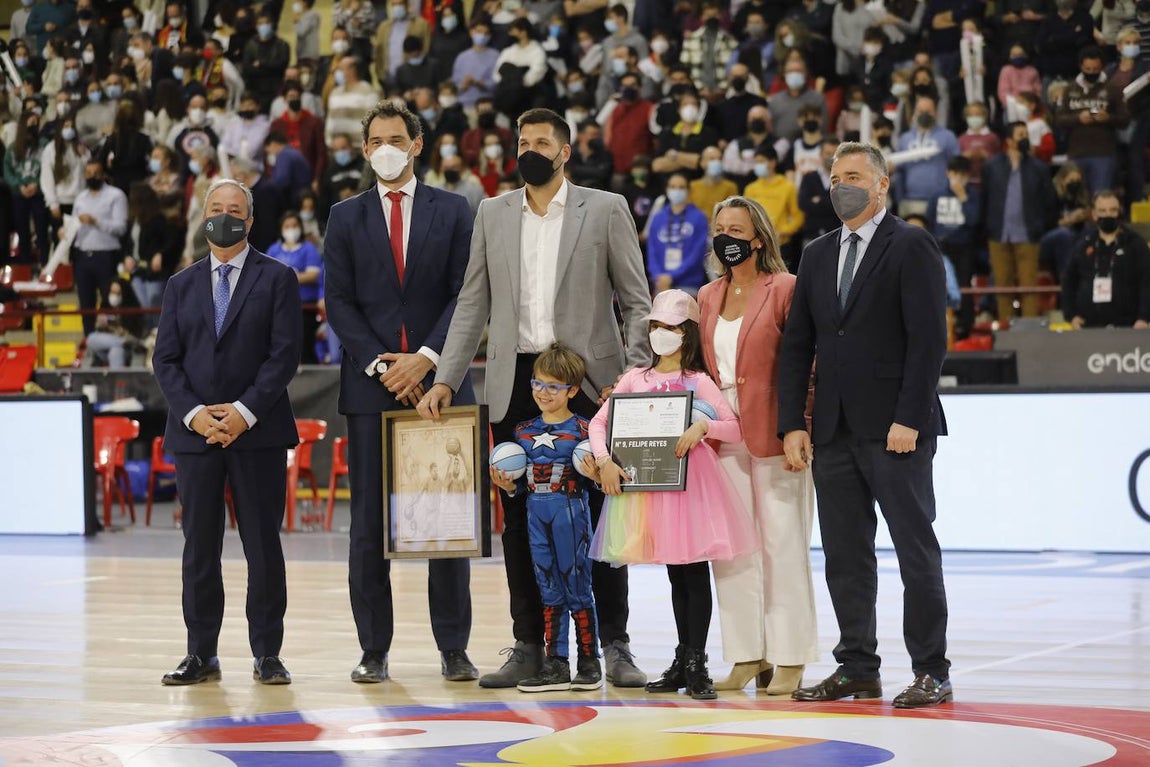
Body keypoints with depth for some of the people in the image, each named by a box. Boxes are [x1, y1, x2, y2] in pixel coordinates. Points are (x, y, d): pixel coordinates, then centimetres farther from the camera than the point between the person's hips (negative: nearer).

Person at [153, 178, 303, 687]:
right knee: (199, 547, 4)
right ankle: (201, 654, 9)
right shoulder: (182, 285, 14)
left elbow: (285, 354, -4)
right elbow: (165, 359, 8)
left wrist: (245, 411, -14)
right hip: (195, 433, 3)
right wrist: (193, 413, -8)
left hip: (258, 432, -3)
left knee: (263, 545, 0)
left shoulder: (276, 279, 4)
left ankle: (267, 654, 6)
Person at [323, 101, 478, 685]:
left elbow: (467, 295, 1)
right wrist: (380, 365, -8)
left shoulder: (452, 211, 7)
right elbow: (339, 302, 4)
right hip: (370, 386, 1)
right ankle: (374, 649, 6)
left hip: (438, 379, -1)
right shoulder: (346, 217, 9)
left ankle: (453, 648, 7)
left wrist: (426, 358, -11)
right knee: (370, 522, 1)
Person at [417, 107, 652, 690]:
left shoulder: (606, 210, 3)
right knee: (519, 522, 5)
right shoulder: (493, 214, 11)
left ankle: (614, 647, 5)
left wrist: (633, 378, -10)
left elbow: (637, 304, 2)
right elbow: (473, 304, 12)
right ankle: (528, 647, 11)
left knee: (599, 519, -1)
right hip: (515, 385, 3)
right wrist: (446, 379, 4)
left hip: (587, 382, -3)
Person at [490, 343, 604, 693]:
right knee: (549, 590, 8)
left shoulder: (581, 429, -5)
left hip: (571, 511, -5)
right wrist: (509, 486, -4)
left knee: (577, 588, 0)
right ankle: (555, 665, 11)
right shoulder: (523, 431, 10)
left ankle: (589, 662, 9)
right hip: (536, 512, 5)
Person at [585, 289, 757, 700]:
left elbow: (735, 428, -5)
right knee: (675, 574, 10)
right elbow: (599, 422, 6)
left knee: (695, 571, -3)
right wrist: (603, 460, -10)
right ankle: (682, 663, 16)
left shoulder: (698, 381, 0)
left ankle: (696, 663, -1)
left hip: (689, 480, -3)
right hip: (649, 480, 3)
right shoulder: (635, 379, 9)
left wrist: (703, 426, -23)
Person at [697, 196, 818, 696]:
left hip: (772, 435, -6)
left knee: (783, 544, -3)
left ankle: (789, 660, 2)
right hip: (723, 437, 6)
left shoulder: (784, 289, -4)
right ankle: (746, 655, 10)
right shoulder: (708, 297, 15)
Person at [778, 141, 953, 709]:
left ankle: (931, 673, 2)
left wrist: (909, 420, -17)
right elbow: (797, 346, 14)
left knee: (916, 551, -2)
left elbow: (929, 338, -10)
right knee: (844, 555, 7)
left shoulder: (912, 247, -4)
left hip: (895, 429, -6)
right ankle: (856, 669, 13)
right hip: (834, 429, 6)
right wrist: (793, 424, 5)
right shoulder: (818, 256, 16)